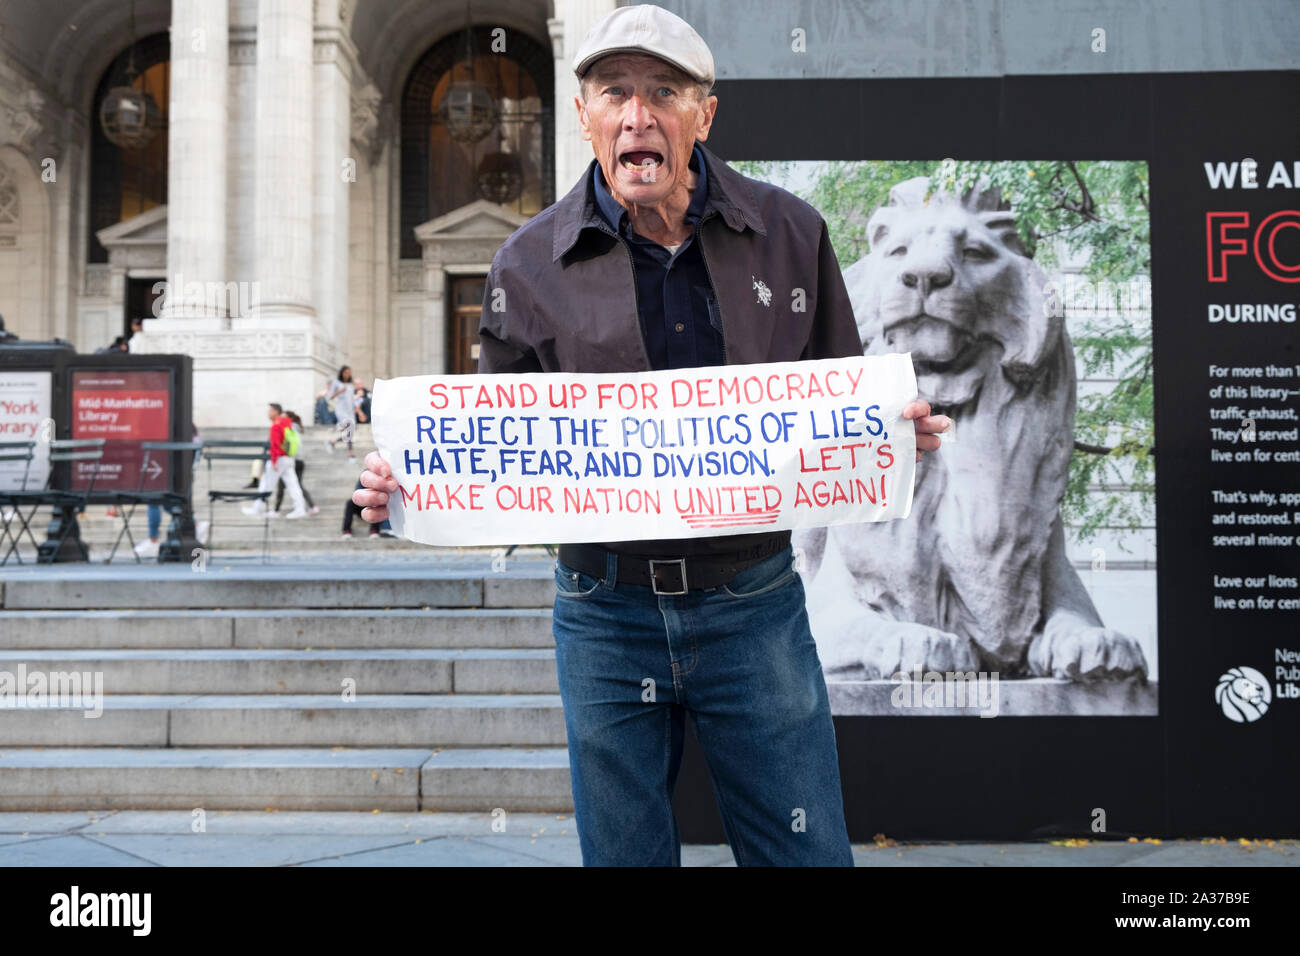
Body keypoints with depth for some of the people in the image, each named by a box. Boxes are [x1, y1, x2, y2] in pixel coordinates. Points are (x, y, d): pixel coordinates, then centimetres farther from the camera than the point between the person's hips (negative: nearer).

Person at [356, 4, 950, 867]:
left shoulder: (788, 233, 0)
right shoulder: (530, 265, -1)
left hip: (754, 608, 0)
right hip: (607, 618, 0)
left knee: (806, 853, 10)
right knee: (624, 852, 15)